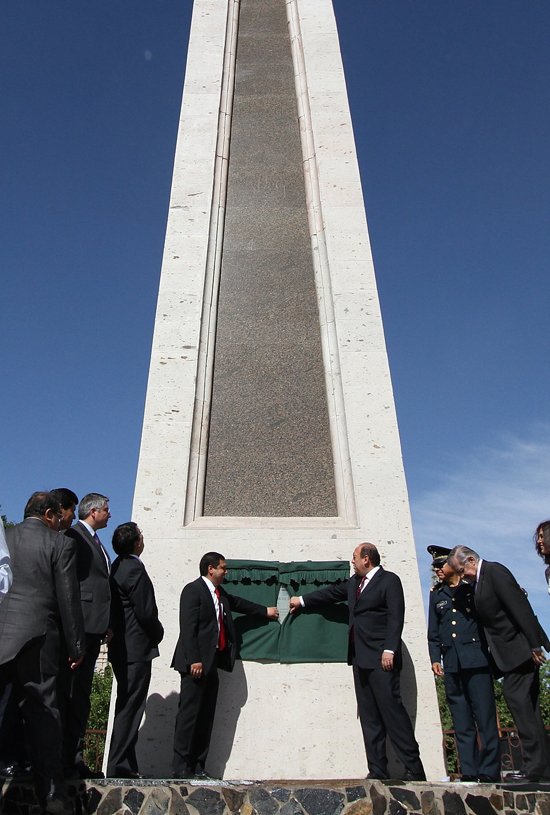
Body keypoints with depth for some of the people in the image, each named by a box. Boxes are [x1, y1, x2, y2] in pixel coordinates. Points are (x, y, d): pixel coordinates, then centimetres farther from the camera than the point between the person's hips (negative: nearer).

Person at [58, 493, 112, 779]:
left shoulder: (95, 541, 20)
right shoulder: (74, 536, -7)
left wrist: (106, 626, 13)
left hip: (95, 627, 9)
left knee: (81, 694, 12)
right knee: (69, 693, -3)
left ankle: (75, 759, 19)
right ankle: (64, 760, 4)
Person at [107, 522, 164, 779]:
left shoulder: (117, 567, 11)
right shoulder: (134, 568, -18)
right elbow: (145, 612, -19)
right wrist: (158, 633, -3)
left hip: (120, 647, 10)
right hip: (137, 648, -10)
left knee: (127, 706, 16)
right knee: (130, 707, -3)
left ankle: (123, 766, 23)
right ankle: (119, 766, 2)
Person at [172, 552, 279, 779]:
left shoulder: (220, 593, 18)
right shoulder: (193, 590, -8)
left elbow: (238, 603, 36)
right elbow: (187, 627, -15)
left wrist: (265, 611, 43)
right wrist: (194, 660, -20)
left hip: (212, 661, 9)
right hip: (196, 663, -9)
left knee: (206, 715, 9)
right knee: (189, 713, -5)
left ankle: (198, 767, 15)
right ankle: (181, 767, 4)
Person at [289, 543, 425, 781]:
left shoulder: (389, 580, -5)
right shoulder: (354, 582, 18)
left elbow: (395, 617, -12)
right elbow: (333, 592, 31)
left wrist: (389, 650, -20)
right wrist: (302, 600, 37)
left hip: (380, 658, -8)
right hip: (360, 658, 8)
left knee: (391, 708, -9)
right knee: (369, 716, 7)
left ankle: (414, 769, 0)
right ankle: (377, 771, 12)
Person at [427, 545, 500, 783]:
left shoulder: (474, 586, 4)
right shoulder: (436, 593, 15)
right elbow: (433, 631, 17)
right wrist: (435, 658, 8)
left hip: (476, 658, -4)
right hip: (452, 663, 4)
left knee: (485, 716, -4)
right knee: (461, 722, 6)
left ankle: (489, 772, 4)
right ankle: (469, 772, 11)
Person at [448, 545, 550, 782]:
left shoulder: (495, 571, -14)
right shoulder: (480, 579, 15)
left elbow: (520, 608, -21)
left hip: (519, 649, -10)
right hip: (510, 653, 10)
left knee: (519, 702, -9)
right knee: (525, 708, 12)